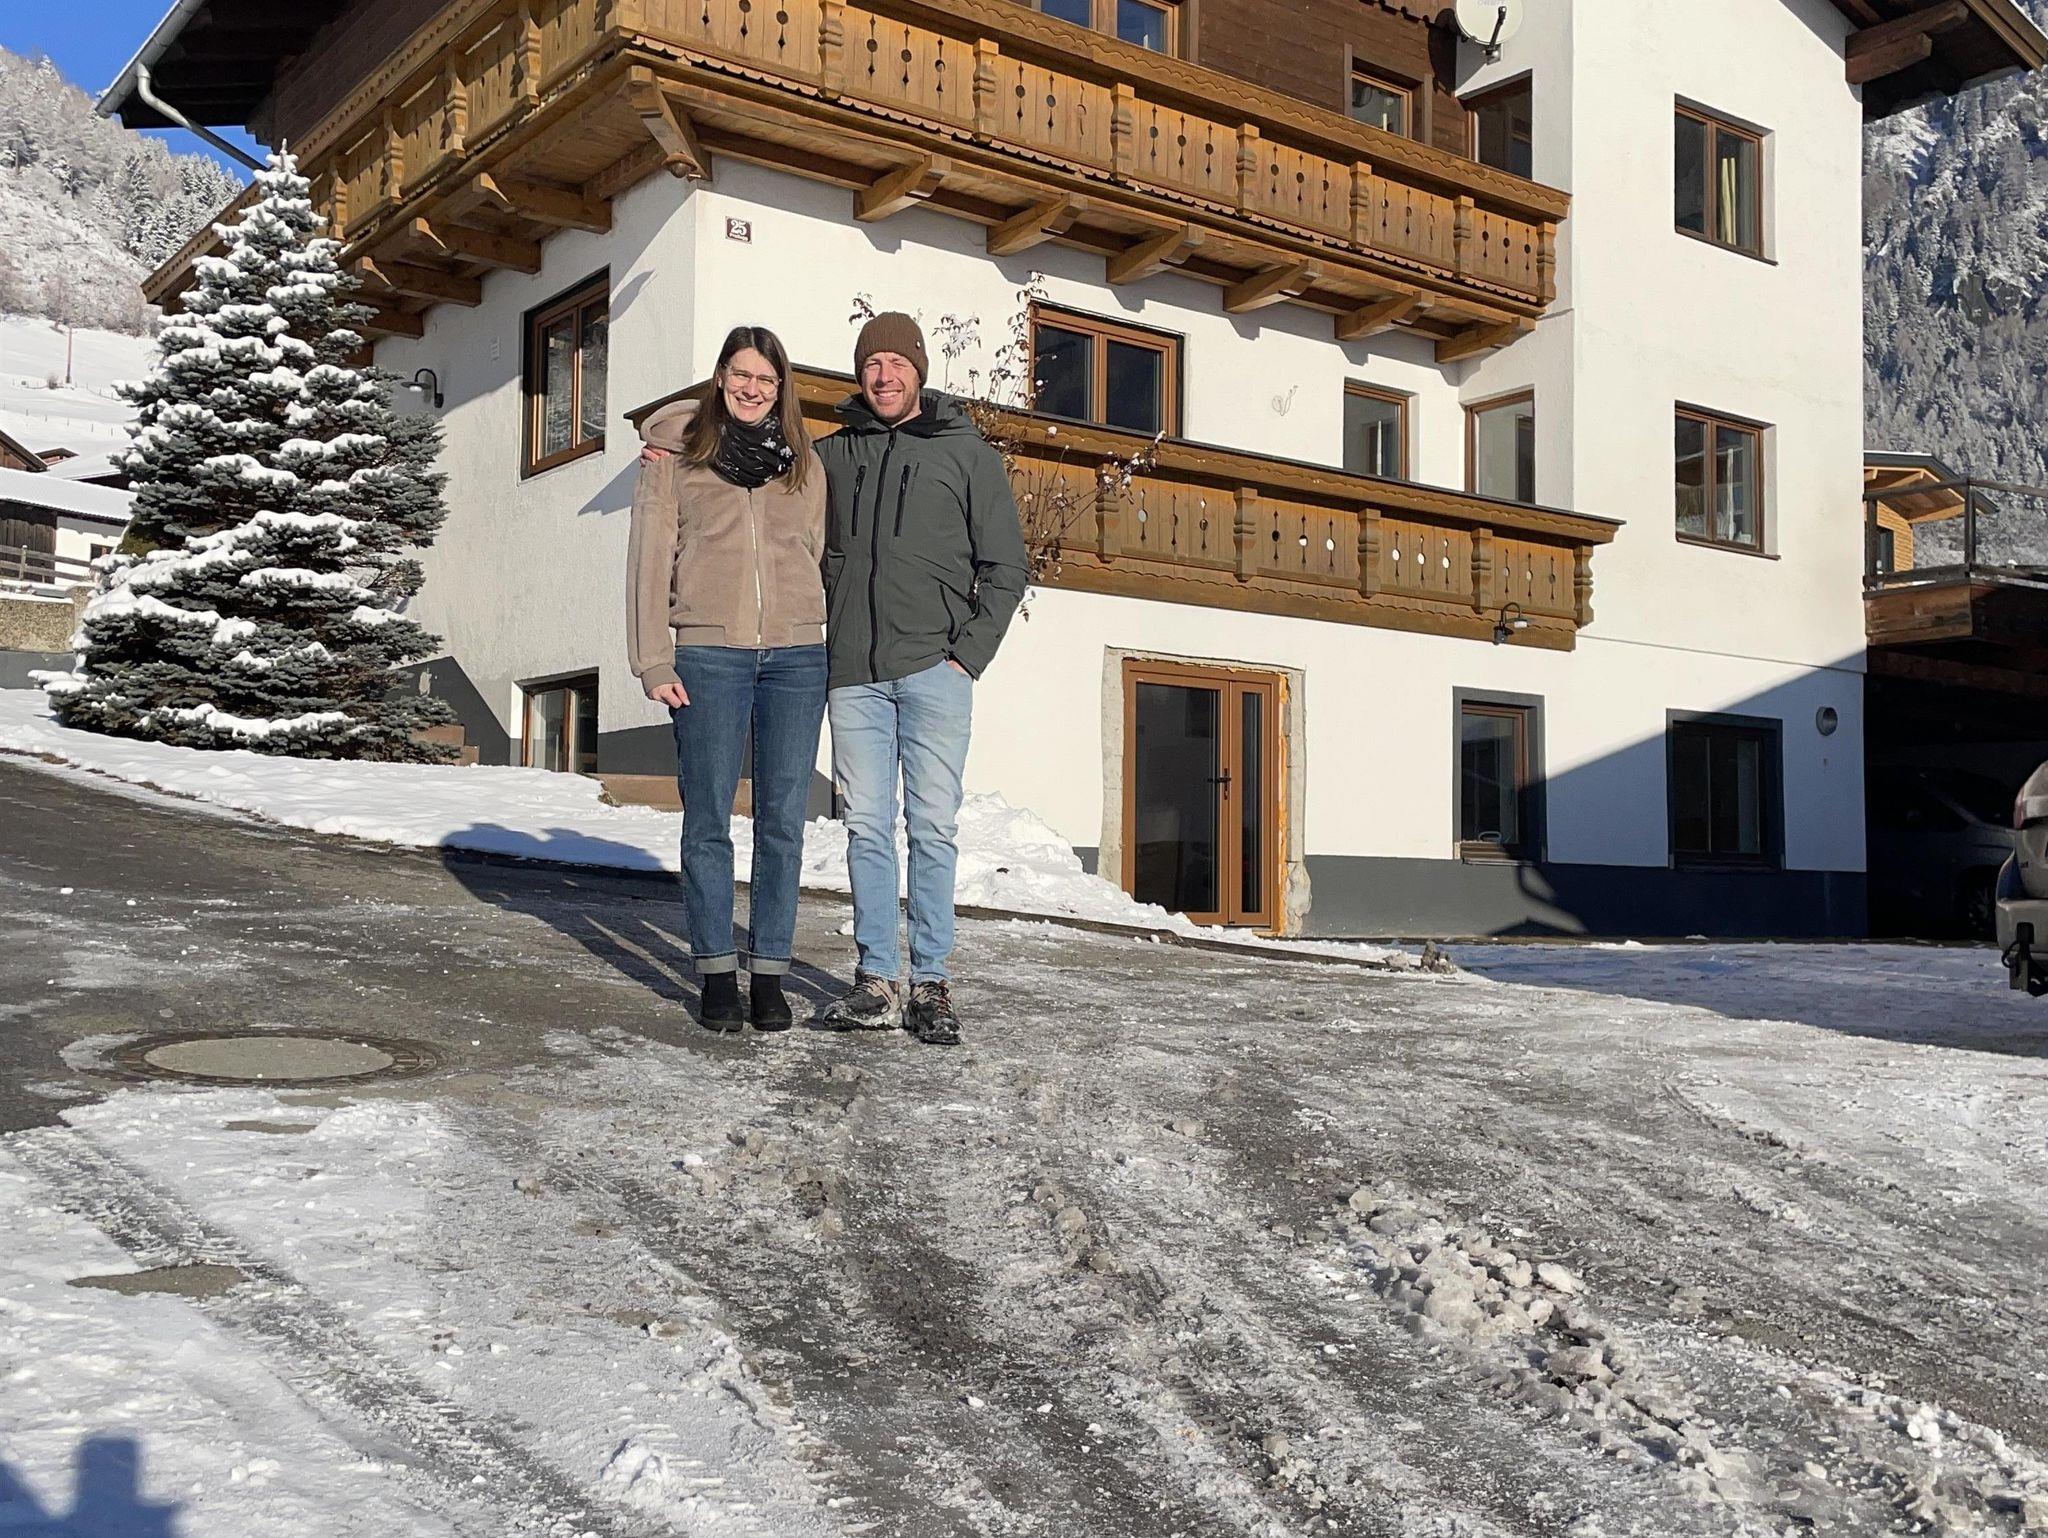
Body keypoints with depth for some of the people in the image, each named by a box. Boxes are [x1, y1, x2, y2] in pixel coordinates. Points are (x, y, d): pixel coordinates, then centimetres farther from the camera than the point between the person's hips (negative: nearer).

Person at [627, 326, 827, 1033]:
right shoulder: (675, 452, 7)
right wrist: (653, 662, -4)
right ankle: (716, 973, 9)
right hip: (707, 655, -2)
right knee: (708, 820, 0)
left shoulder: (803, 463, 14)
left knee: (783, 822, 1)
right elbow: (650, 557, 2)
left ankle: (770, 972, 9)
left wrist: (828, 654, 7)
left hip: (795, 656, 2)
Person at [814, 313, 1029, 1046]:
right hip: (853, 674, 3)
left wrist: (969, 654, -5)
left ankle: (931, 983, 4)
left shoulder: (968, 454, 7)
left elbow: (1005, 568, 6)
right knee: (867, 828, 4)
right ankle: (876, 980, 9)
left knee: (933, 828, -2)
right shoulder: (830, 454, 14)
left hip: (933, 669, -2)